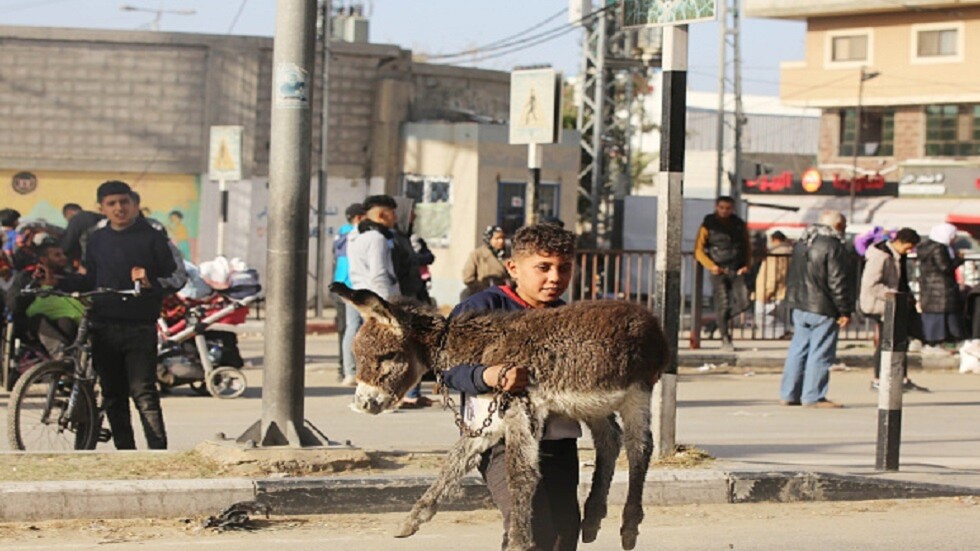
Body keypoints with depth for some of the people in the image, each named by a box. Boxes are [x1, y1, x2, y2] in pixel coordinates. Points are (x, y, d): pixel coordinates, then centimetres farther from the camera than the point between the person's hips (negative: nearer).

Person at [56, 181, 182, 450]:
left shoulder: (152, 238, 1)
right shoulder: (97, 240, 15)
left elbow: (177, 278, -1)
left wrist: (151, 283, -19)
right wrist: (58, 283, 11)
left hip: (139, 327, -5)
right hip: (104, 327, 5)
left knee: (144, 393, -14)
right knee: (113, 397, 7)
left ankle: (159, 451, -16)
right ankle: (125, 451, 14)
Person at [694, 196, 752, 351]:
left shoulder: (740, 225, 11)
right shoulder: (708, 226, 1)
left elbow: (747, 247, 20)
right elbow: (699, 250, 0)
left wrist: (747, 265, 4)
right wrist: (711, 266, -13)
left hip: (736, 270, 3)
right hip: (718, 271, -3)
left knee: (744, 302, -12)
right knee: (722, 304, -8)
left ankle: (724, 318, 17)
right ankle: (725, 339, 4)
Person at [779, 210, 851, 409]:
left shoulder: (801, 243, 15)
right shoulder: (833, 246, -12)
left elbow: (792, 275, 21)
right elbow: (837, 282, -15)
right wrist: (844, 310, -11)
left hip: (798, 306, 8)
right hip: (822, 310, -8)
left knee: (798, 349, 12)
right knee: (820, 353, -4)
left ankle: (788, 394, 12)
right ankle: (813, 396, -4)